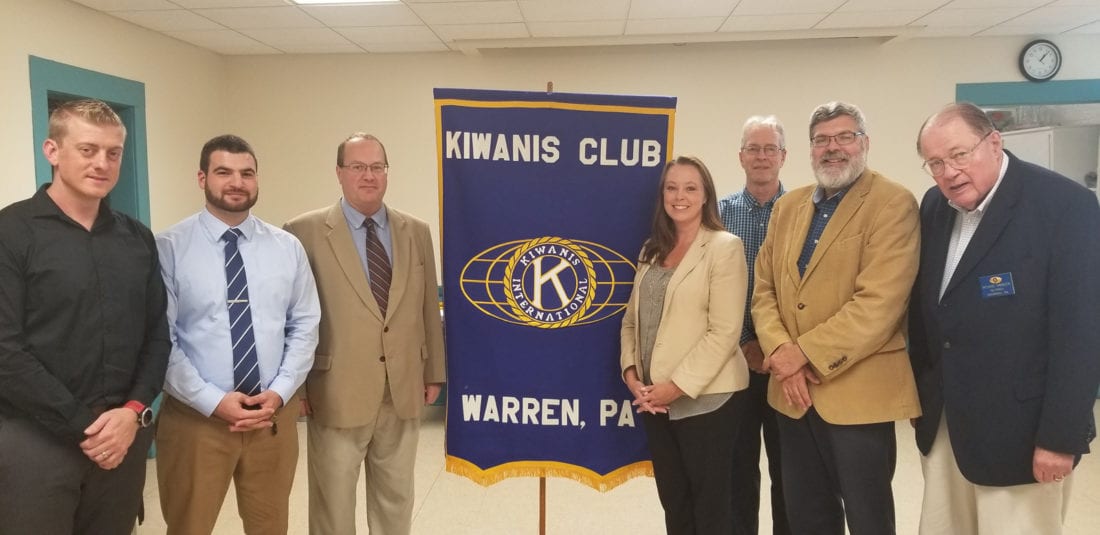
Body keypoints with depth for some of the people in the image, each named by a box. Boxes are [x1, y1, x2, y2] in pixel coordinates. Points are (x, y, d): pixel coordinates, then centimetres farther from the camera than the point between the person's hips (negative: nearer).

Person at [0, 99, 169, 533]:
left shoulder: (138, 239, 8)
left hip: (124, 435, 4)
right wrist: (83, 426, -12)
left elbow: (156, 334, 8)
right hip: (35, 441, -4)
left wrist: (134, 411, -6)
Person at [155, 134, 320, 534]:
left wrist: (279, 392, -7)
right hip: (195, 416, -3)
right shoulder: (169, 248, -7)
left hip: (275, 413, 3)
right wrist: (214, 401, -14)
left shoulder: (287, 247, 4)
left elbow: (305, 327, 5)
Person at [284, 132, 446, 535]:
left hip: (403, 392, 4)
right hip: (337, 394, -3)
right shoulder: (305, 232, -7)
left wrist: (433, 373, 11)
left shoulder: (416, 231, 6)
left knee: (396, 501, 18)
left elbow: (428, 308, 9)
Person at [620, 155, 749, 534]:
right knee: (673, 502, 17)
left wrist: (678, 386, -18)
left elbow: (724, 333, -15)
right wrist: (631, 372, -3)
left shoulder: (724, 247, -9)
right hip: (653, 397, 6)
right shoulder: (652, 250, 11)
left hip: (704, 398, -6)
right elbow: (632, 319, 12)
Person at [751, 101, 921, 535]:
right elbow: (764, 289, 8)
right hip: (792, 389, 6)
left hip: (857, 389, -5)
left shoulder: (893, 203, -9)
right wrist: (781, 352, -8)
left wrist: (805, 353, -16)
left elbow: (879, 301, -18)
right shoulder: (787, 206, 11)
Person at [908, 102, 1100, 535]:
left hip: (1019, 428, -6)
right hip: (942, 422, 6)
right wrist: (921, 394, 9)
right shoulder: (934, 206, 4)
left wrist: (1061, 436, -17)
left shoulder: (1065, 204, -14)